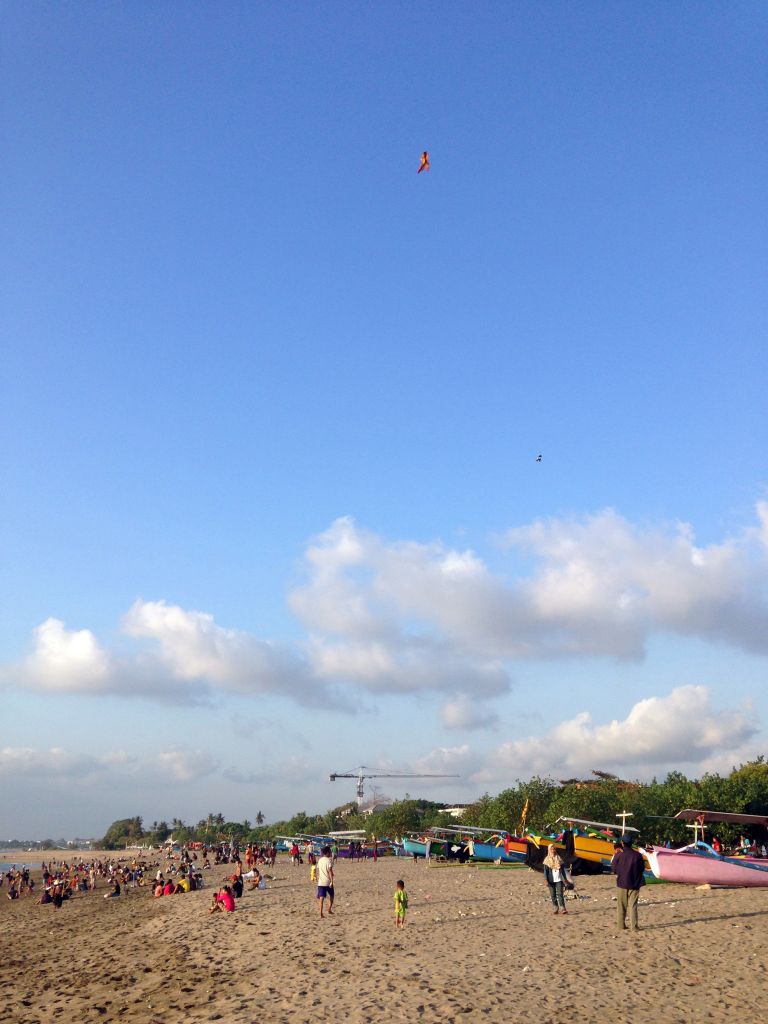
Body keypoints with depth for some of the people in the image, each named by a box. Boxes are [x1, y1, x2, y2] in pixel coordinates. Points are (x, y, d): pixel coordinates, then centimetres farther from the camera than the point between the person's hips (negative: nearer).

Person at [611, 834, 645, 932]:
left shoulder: (618, 855, -13)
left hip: (622, 883, 0)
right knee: (633, 906, 7)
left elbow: (613, 869, -2)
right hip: (634, 884, 0)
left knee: (621, 906, 12)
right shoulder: (637, 855, -11)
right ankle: (633, 927, 4)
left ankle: (621, 926, 13)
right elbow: (642, 869, 1)